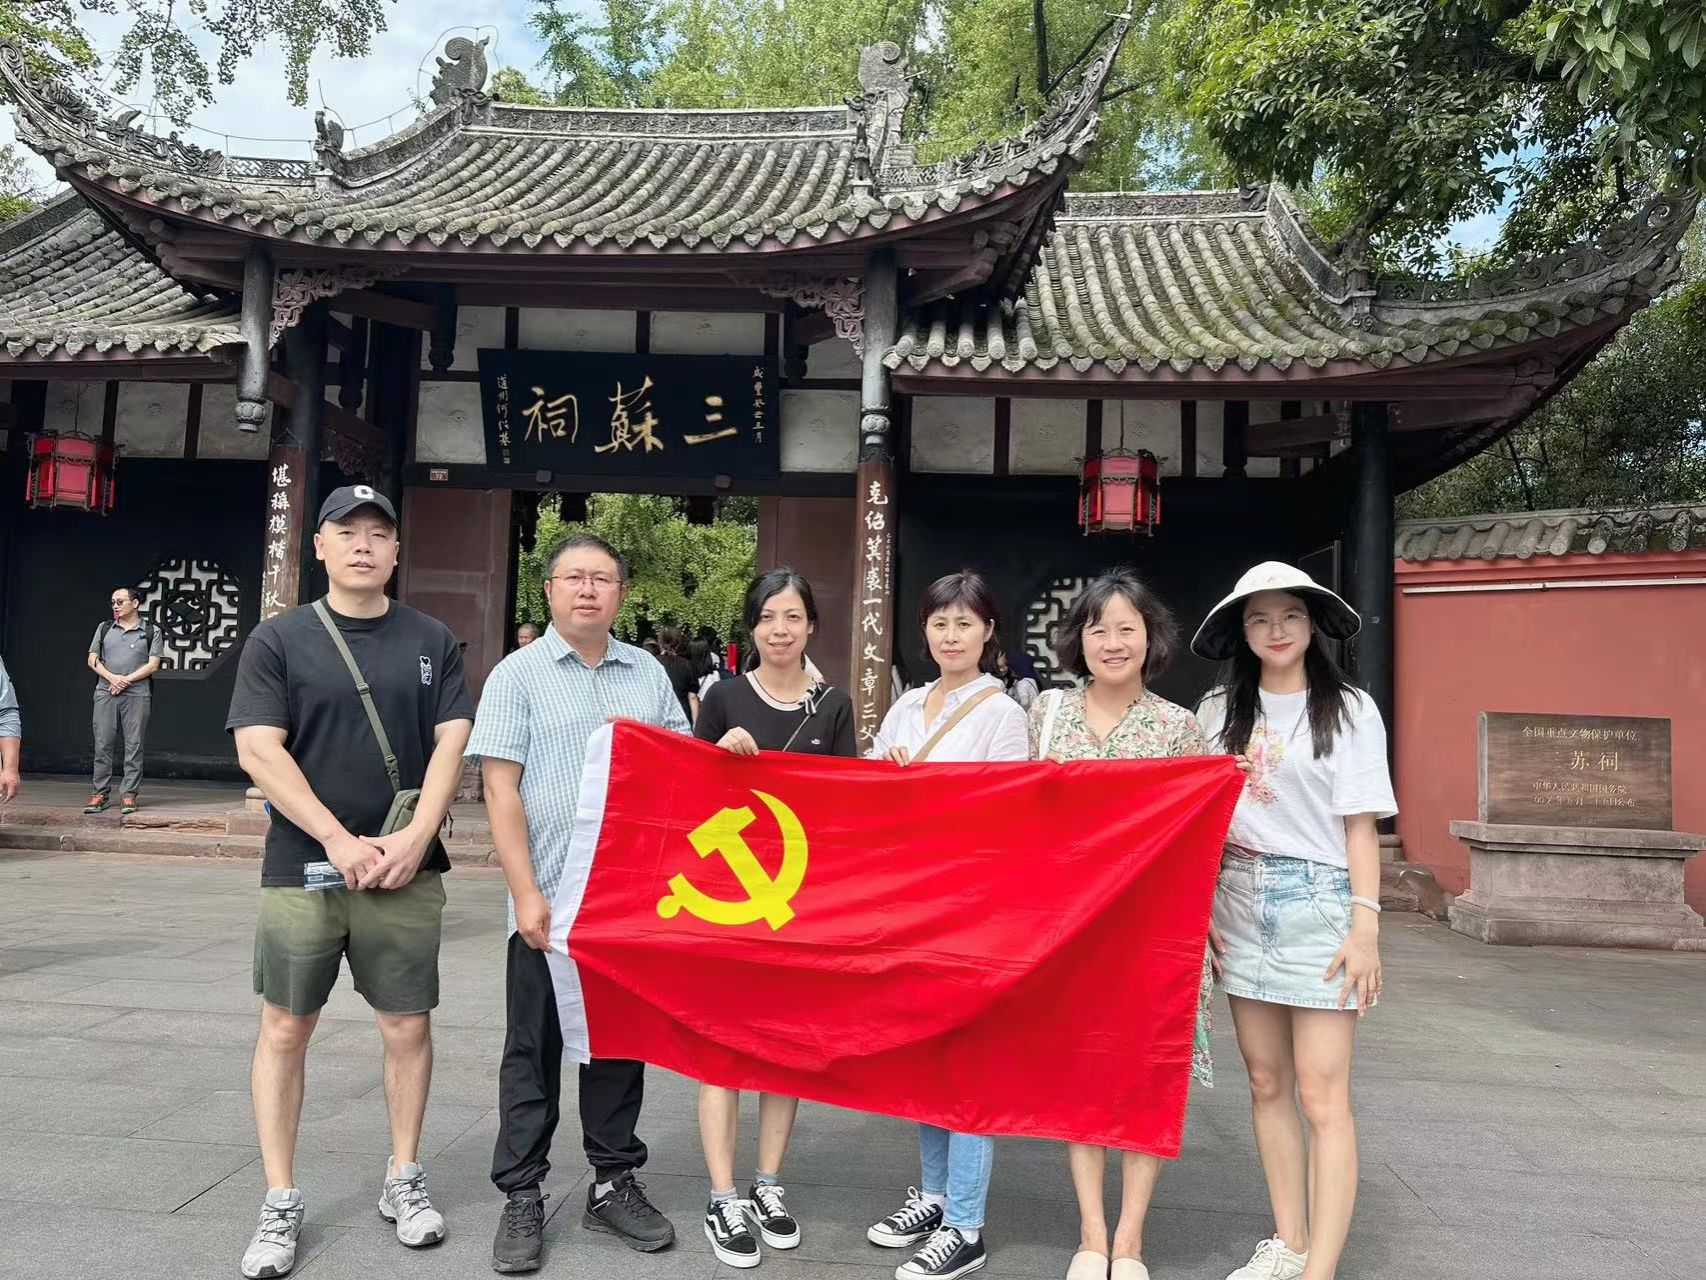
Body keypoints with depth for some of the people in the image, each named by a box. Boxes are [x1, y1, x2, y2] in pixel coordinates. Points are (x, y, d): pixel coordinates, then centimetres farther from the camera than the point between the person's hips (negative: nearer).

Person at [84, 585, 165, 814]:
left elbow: (153, 665, -2)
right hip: (105, 693, 3)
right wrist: (112, 677, -8)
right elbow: (93, 660, 9)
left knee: (134, 746, -2)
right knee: (102, 744, 1)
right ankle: (100, 794, 7)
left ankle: (128, 795, 2)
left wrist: (126, 680, -11)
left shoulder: (151, 631, 4)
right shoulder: (104, 628, 13)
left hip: (137, 694, -3)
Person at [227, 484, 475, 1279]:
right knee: (285, 1029, 6)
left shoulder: (431, 641, 6)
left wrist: (414, 839, -12)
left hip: (405, 870, 1)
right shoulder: (278, 639, 1)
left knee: (408, 1026, 7)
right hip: (302, 869, -1)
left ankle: (403, 1180, 25)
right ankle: (280, 1203, 20)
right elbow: (258, 750, -7)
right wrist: (342, 841, -14)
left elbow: (452, 742, 1)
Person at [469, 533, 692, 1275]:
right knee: (534, 1050, 8)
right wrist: (526, 893, -14)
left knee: (620, 1043, 13)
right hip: (550, 901, -3)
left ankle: (614, 1183, 27)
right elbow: (500, 790, -7)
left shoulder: (648, 673, 9)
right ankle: (521, 1197, 21)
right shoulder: (519, 674, -2)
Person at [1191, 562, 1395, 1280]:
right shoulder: (1221, 710, 8)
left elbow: (1359, 825, -3)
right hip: (1240, 904, 4)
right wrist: (1202, 907, 4)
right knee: (1267, 1085, 11)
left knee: (1322, 1097, -5)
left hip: (1317, 901, -4)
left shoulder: (1349, 710, -1)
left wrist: (1366, 925, -10)